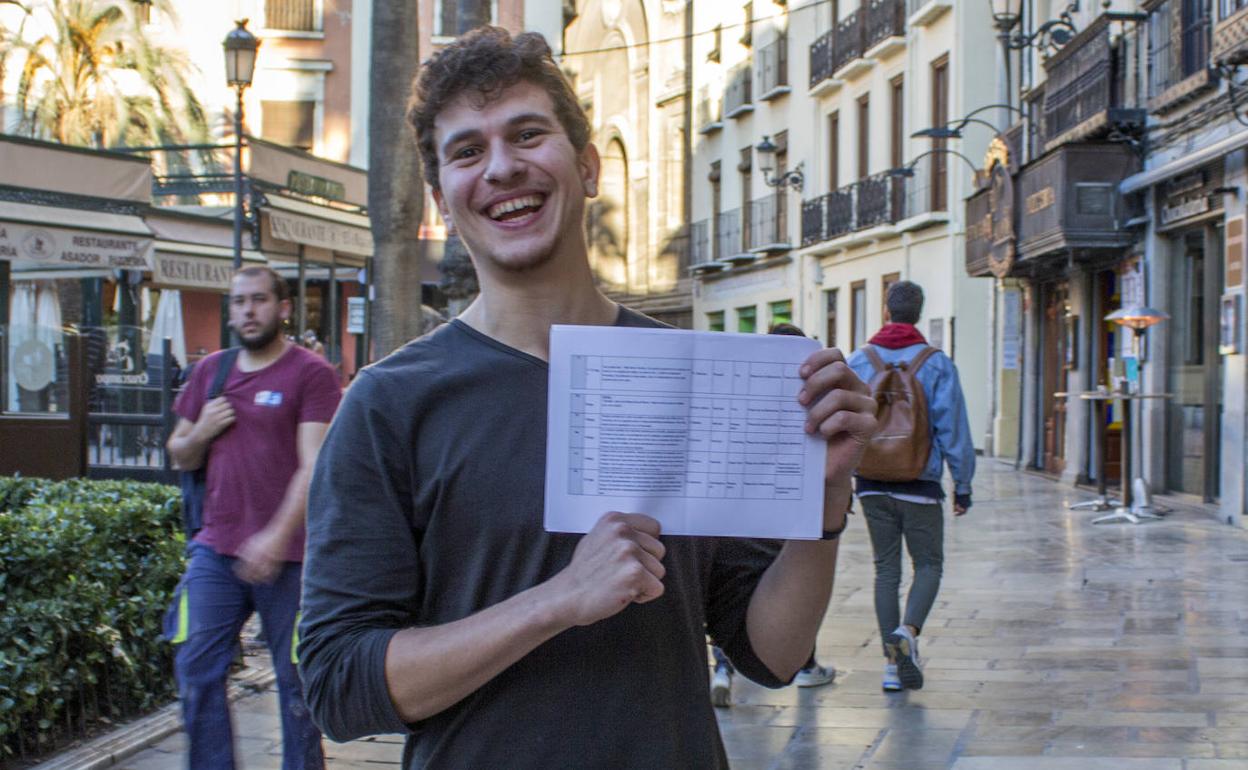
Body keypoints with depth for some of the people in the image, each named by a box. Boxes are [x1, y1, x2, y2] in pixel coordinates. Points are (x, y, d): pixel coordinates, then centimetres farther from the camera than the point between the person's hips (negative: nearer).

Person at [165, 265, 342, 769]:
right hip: (215, 552, 5)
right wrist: (200, 433, -2)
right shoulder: (211, 371, 14)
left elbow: (313, 467, -13)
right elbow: (180, 457, 22)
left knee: (295, 680, 2)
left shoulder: (310, 373, -4)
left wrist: (277, 537, -23)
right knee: (196, 670, 2)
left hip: (285, 555, -5)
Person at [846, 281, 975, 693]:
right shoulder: (936, 364, -4)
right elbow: (953, 429, -6)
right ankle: (908, 631, -17)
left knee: (886, 569, 10)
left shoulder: (858, 362, 3)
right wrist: (963, 485, 1)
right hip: (919, 484, -3)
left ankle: (892, 666, 9)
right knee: (928, 564, 10)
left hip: (872, 484, 3)